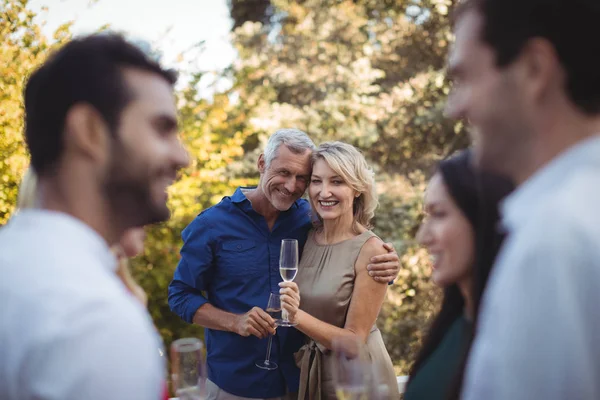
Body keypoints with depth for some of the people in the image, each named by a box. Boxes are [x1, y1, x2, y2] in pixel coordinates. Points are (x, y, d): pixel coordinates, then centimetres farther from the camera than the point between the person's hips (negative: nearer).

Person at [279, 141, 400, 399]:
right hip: (307, 375, 5)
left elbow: (354, 340, -18)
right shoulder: (306, 237, -5)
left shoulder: (370, 249, -19)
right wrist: (289, 311, -11)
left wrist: (297, 317, -28)